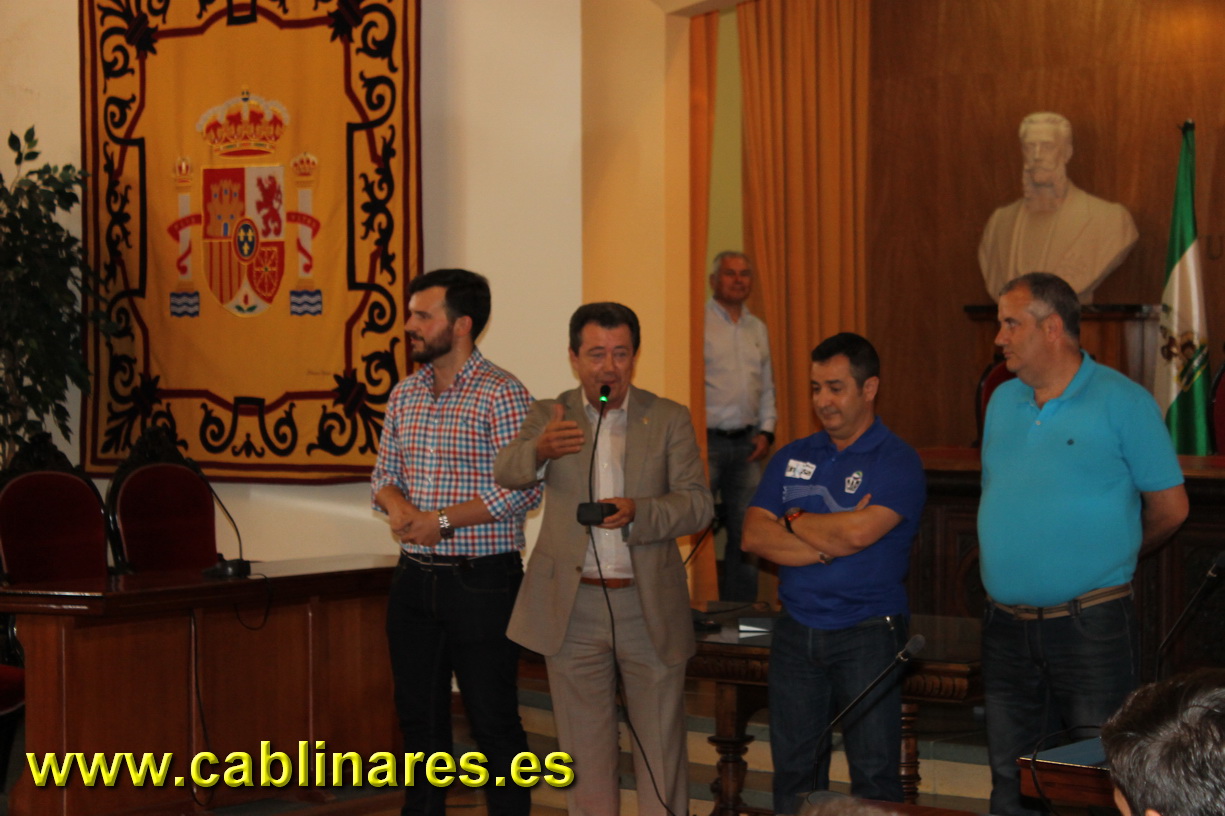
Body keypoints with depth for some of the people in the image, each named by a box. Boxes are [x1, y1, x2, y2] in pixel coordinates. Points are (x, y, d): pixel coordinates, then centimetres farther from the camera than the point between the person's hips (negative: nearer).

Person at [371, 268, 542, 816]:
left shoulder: (501, 394, -11)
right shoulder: (404, 395, 10)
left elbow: (522, 488, -16)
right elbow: (384, 472, 15)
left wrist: (443, 520, -19)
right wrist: (396, 504, -8)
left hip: (481, 580, -6)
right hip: (415, 579, 7)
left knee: (493, 720, -1)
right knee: (419, 715, 13)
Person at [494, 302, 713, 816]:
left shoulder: (669, 420, 3)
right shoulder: (549, 416, 3)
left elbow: (698, 503, -4)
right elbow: (508, 472, -15)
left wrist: (638, 512, -24)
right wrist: (540, 451, -39)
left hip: (649, 607, 0)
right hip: (572, 608, 0)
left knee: (661, 746, 7)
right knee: (584, 749, 9)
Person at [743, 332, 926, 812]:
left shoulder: (896, 462, -6)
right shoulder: (792, 458, 11)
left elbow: (856, 531, -22)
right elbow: (754, 536, 0)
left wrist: (794, 522, -4)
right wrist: (829, 543, -12)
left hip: (868, 633, -5)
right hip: (796, 630, 5)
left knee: (874, 773, -1)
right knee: (794, 769, 11)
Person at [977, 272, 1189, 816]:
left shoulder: (1122, 402, -8)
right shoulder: (1003, 402, 11)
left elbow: (1169, 507, -3)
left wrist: (1107, 557, 9)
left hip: (1091, 627, -6)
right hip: (1007, 626, 6)